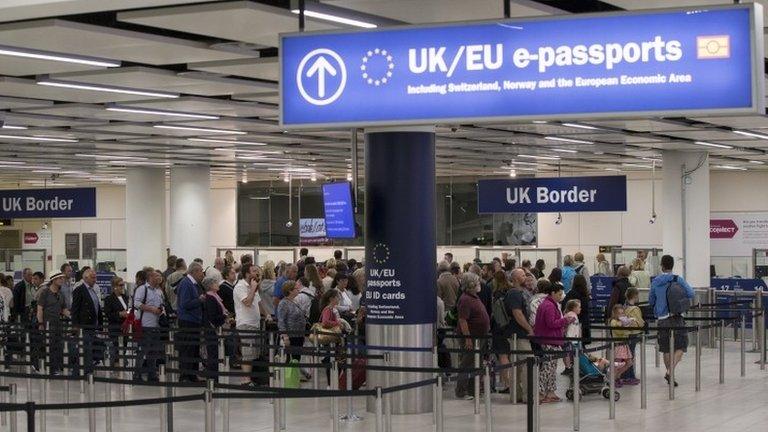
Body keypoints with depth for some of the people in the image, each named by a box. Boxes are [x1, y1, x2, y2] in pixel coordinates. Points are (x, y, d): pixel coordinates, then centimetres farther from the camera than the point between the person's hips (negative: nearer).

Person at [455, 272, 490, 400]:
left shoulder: (474, 297, 13)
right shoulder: (465, 300, -19)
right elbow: (462, 320, -24)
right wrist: (467, 338, -26)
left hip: (478, 337, 10)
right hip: (470, 337, -10)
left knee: (474, 364, 15)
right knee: (466, 364, -5)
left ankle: (471, 391, 23)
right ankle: (461, 392, 0)